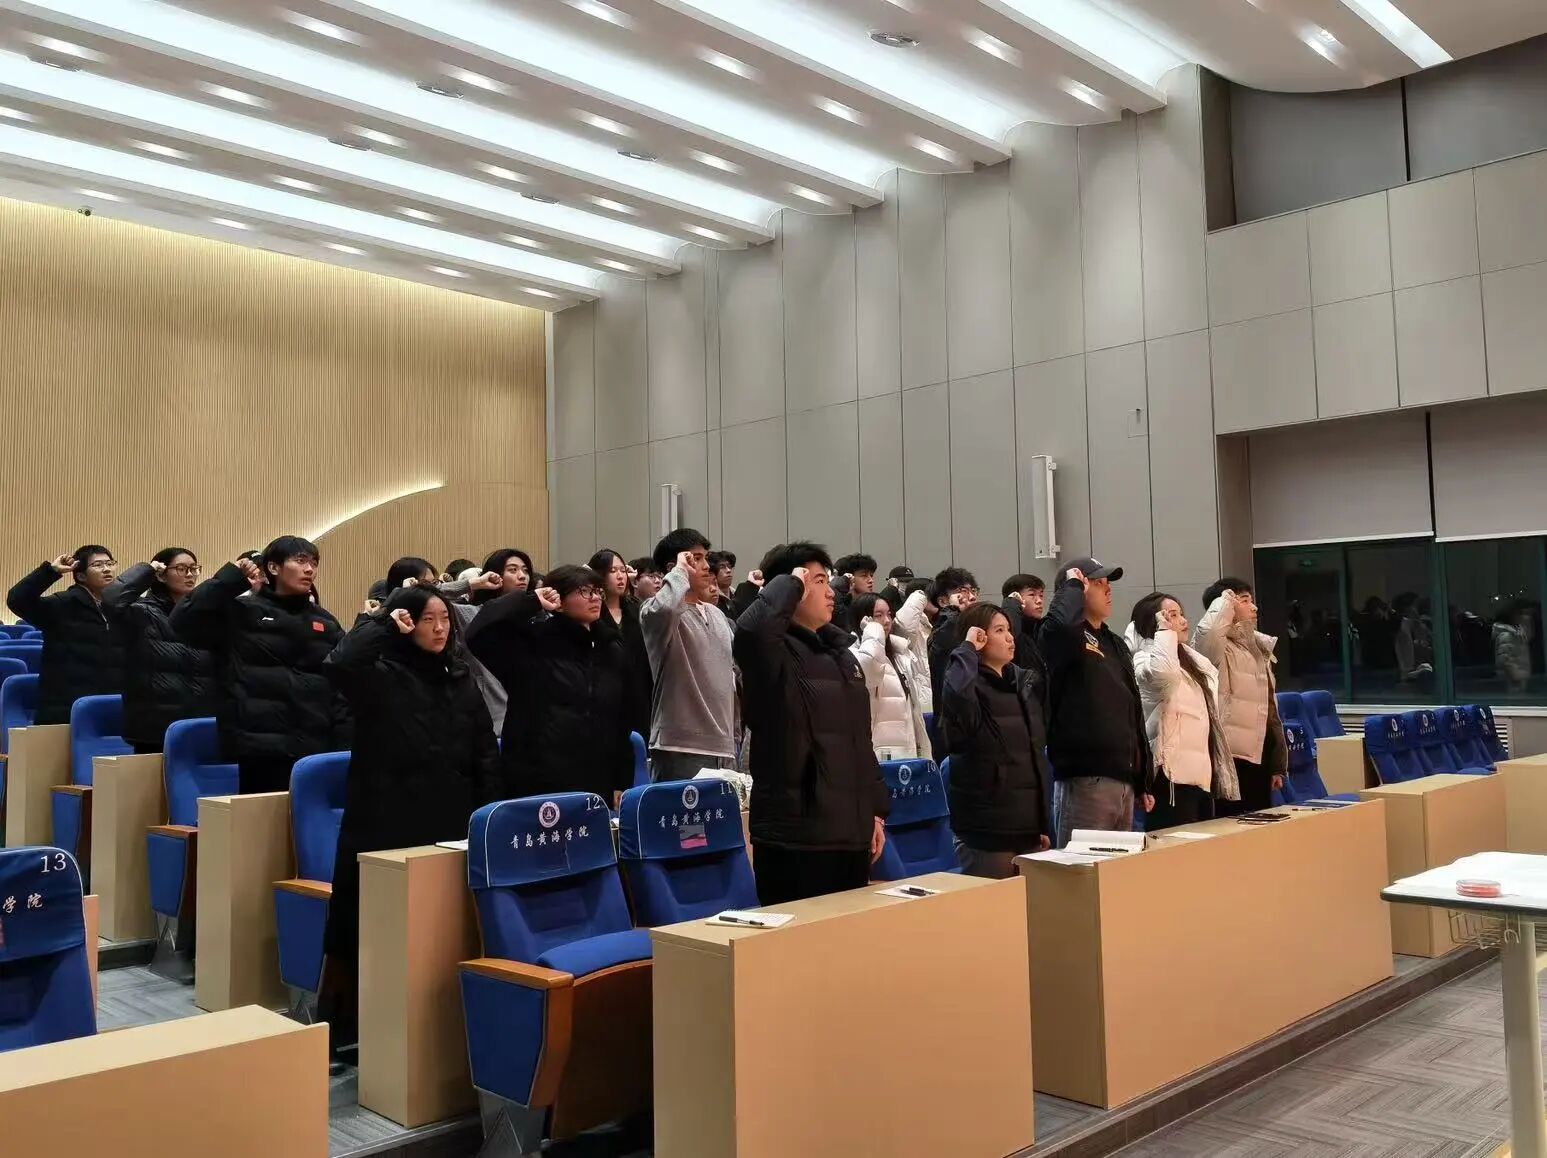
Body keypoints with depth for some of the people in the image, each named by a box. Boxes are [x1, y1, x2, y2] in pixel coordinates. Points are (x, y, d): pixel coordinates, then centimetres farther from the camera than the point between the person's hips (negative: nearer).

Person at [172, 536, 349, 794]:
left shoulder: (326, 623, 15)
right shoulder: (240, 613, 4)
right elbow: (183, 621, -11)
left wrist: (344, 750, 1)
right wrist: (231, 578, -9)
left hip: (317, 750, 4)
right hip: (262, 750, -4)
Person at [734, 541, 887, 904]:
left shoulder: (839, 652, 15)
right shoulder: (776, 655, -10)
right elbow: (750, 628, -36)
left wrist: (876, 811, 17)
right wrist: (789, 585, -19)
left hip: (851, 833, 8)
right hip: (796, 837, -8)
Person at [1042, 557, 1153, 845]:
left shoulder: (1115, 644, 19)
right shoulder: (1062, 638, -6)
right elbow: (1061, 623, -34)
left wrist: (1144, 780, 19)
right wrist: (1073, 586, -13)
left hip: (1124, 780, 9)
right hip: (1085, 780, -8)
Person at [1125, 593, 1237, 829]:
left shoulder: (1190, 658, 20)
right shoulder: (1145, 659, -8)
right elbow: (1164, 672, -34)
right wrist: (1165, 631, -18)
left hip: (1201, 772, 9)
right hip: (1174, 773, -9)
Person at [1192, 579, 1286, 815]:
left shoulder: (1258, 648, 17)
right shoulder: (1217, 649, -8)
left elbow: (1269, 709, 20)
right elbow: (1207, 631, -36)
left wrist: (1278, 765, 18)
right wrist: (1225, 601, -15)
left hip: (1259, 757, 8)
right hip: (1233, 758, -8)